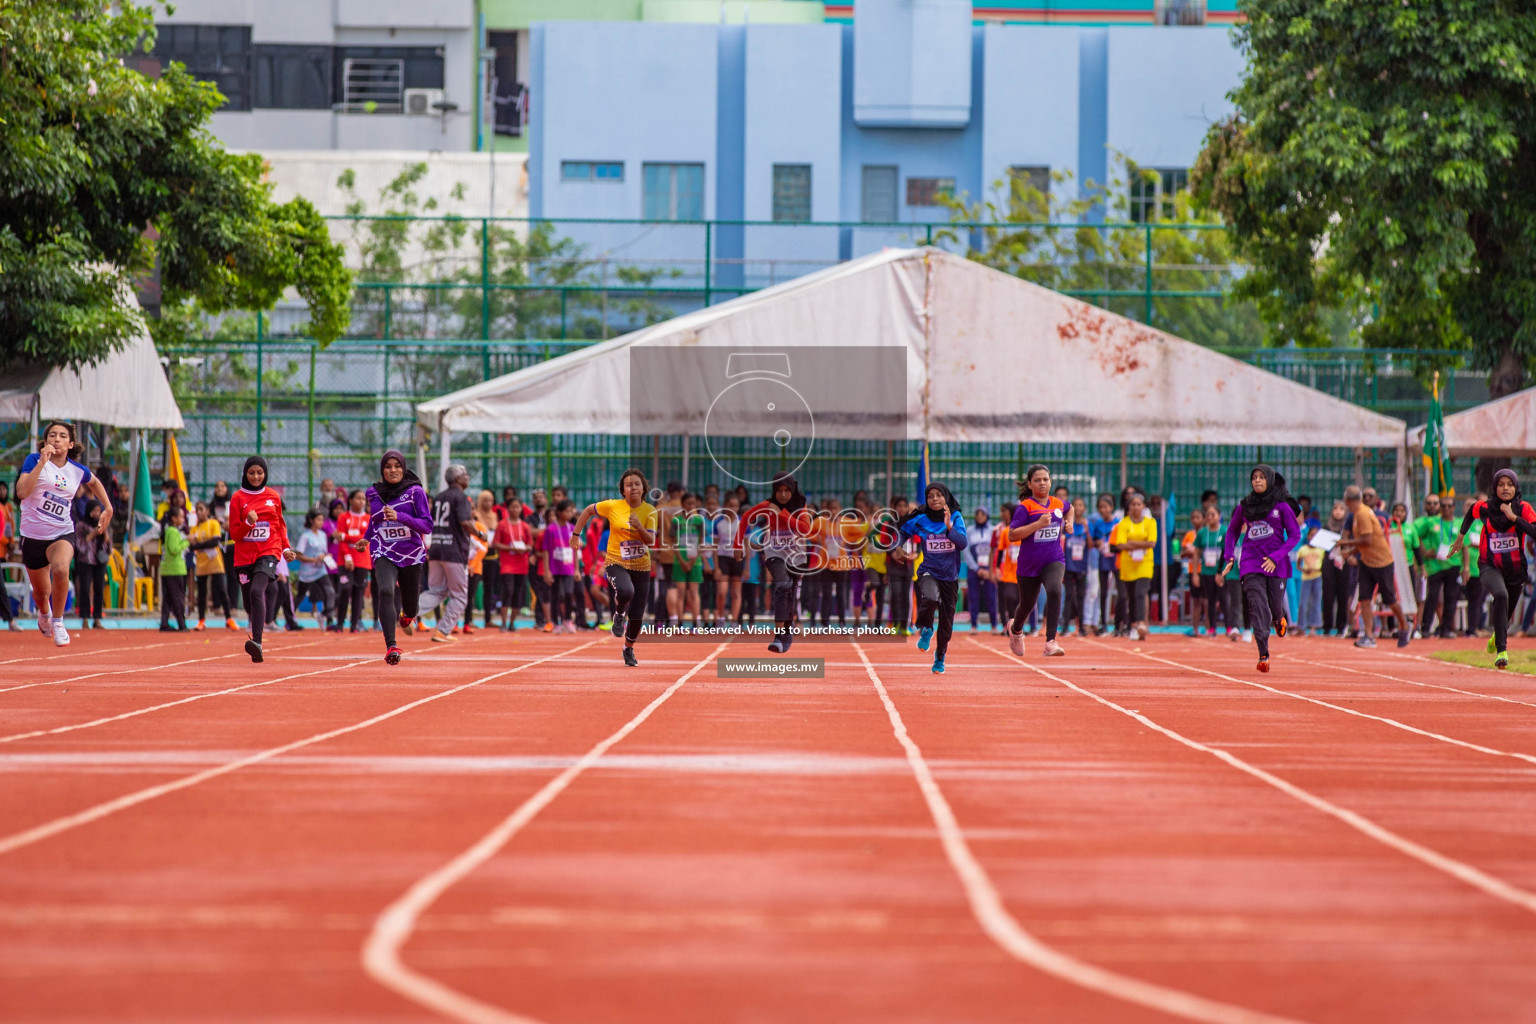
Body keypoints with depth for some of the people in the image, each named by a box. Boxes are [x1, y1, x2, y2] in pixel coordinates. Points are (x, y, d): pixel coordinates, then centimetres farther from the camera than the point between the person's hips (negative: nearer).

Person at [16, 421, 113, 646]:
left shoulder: (78, 470, 0)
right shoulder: (34, 460, -9)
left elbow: (94, 483, 25)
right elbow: (21, 492, -25)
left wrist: (108, 508, 17)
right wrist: (42, 462, -29)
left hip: (62, 534, 0)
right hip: (33, 535, 0)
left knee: (61, 569, -34)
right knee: (41, 593, 15)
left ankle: (57, 621, -14)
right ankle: (44, 614, 54)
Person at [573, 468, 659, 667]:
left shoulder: (650, 511, -2)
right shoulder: (613, 506, -8)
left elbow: (651, 541, -8)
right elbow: (588, 510, 8)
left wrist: (640, 527, -26)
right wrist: (576, 534, 6)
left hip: (641, 566, 3)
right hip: (616, 563, -3)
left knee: (637, 616, 5)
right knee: (626, 591, -37)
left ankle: (629, 649, 33)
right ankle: (619, 615, -2)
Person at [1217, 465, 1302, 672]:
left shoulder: (1281, 506, 0)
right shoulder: (1244, 506, 8)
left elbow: (1295, 535, 0)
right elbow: (1232, 531, 20)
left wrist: (1276, 557, -12)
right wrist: (1229, 557, 6)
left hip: (1276, 564, -1)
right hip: (1251, 565, 1)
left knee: (1275, 606, 6)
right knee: (1257, 608, -12)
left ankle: (1280, 619, 45)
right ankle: (1263, 655, -14)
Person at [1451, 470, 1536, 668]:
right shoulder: (1484, 508, -7)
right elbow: (1471, 513, 17)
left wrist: (1513, 517, -29)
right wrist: (1461, 537, 26)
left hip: (1515, 569, 2)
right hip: (1490, 567, -2)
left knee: (1505, 616, 16)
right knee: (1501, 595, -33)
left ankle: (1496, 637, 55)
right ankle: (1502, 650, -33)